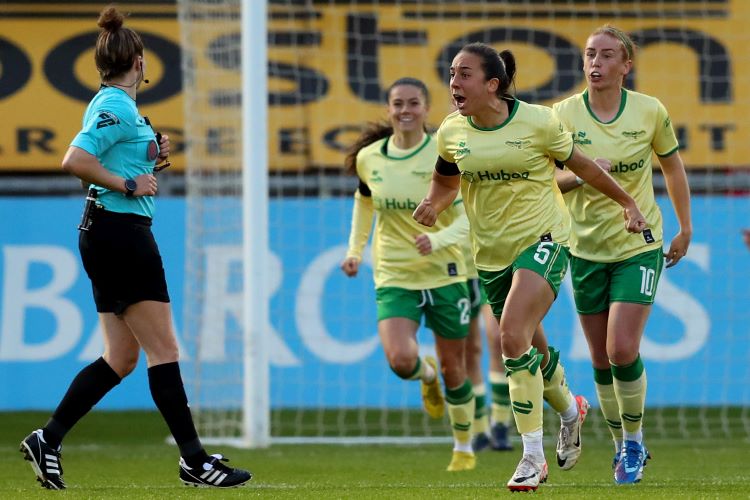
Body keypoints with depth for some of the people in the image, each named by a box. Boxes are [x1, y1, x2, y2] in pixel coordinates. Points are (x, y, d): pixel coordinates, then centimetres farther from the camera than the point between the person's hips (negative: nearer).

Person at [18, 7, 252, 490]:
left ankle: (47, 440, 8)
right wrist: (128, 185, -19)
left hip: (108, 237, 10)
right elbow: (75, 161, -25)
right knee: (164, 349, -6)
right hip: (122, 232, -10)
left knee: (121, 358, 10)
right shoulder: (117, 107, -13)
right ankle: (193, 459, -4)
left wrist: (152, 156, 9)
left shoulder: (115, 106, 16)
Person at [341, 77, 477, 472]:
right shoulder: (369, 158, 0)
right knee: (401, 360, -22)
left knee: (453, 368, 8)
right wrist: (355, 250, 11)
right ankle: (427, 376, 16)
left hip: (444, 272, -1)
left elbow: (467, 218, -11)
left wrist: (438, 239, -30)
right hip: (393, 277, 1)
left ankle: (464, 447, 30)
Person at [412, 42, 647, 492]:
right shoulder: (452, 132, -2)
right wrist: (433, 207, -5)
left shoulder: (538, 122, -12)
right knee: (529, 350, 14)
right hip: (491, 251, 5)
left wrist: (628, 202, 11)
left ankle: (533, 456, -21)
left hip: (542, 239, -5)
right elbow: (446, 181, 17)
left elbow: (581, 165, 3)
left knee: (513, 336, -25)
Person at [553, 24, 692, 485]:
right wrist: (581, 175, -22)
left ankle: (634, 441, 6)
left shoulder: (650, 111, -6)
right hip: (586, 248, 2)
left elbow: (673, 166, 10)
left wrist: (686, 227, 13)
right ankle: (622, 446, 23)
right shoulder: (564, 114, -7)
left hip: (639, 246, -2)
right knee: (602, 359, 6)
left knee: (622, 349, -15)